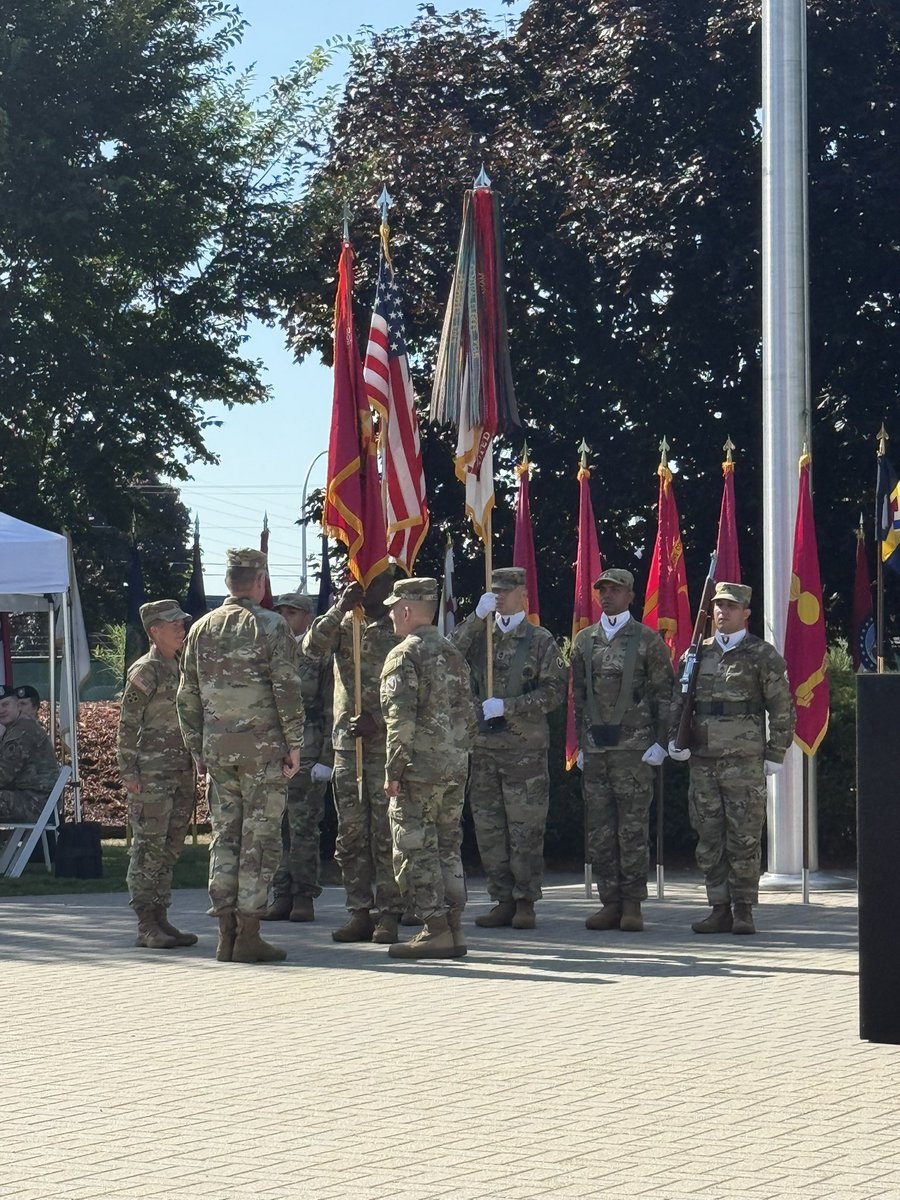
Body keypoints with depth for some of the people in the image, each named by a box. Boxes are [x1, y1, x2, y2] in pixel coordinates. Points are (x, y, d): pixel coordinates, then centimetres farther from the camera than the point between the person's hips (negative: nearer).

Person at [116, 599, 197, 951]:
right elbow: (127, 723, -11)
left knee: (171, 846, 9)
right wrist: (128, 770, -16)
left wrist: (194, 764, 19)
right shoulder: (145, 671, -8)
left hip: (181, 770, 8)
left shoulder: (180, 668, 16)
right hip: (151, 772, -8)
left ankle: (160, 920, 15)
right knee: (148, 846, -5)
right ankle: (146, 926, -3)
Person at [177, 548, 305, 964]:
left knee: (225, 837, 10)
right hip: (262, 748, -5)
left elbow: (187, 697, 12)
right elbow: (287, 690, -12)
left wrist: (196, 749, 18)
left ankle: (226, 936, 8)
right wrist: (295, 744, -6)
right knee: (260, 837, -1)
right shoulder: (270, 626, -6)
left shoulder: (201, 629, 9)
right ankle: (248, 935, -4)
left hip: (217, 749, 5)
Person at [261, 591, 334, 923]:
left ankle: (304, 897, 3)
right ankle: (282, 895, 9)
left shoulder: (321, 656, 0)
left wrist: (326, 758, -10)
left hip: (307, 754, -5)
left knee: (303, 828, -4)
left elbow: (331, 709, -3)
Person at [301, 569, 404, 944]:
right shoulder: (343, 624, 11)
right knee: (350, 833, 5)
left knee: (386, 832, -4)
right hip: (346, 741, 4)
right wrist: (340, 608, -16)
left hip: (386, 742, -4)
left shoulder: (399, 630, 0)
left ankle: (389, 915, -1)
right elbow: (312, 647, -7)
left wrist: (377, 718, -16)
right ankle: (360, 912, 11)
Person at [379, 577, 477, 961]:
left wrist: (393, 770, -13)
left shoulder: (404, 655, -10)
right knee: (448, 849, 12)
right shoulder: (453, 654, 15)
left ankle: (436, 931, -7)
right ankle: (453, 930, 12)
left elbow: (400, 718, -17)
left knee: (415, 851, -3)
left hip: (419, 770, -8)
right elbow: (469, 713, 17)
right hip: (455, 769, 8)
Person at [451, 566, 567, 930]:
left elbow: (554, 691, -4)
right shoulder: (479, 635, 12)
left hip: (525, 746, -4)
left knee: (525, 828, -2)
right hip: (483, 745, 4)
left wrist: (506, 706, -12)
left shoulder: (540, 640, 3)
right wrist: (477, 617, -12)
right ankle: (503, 900, 12)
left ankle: (525, 902, 4)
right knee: (488, 827, 5)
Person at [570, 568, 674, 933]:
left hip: (634, 748, -4)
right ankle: (610, 902, 10)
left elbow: (664, 693, 1)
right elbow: (578, 695, 16)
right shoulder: (584, 640, 13)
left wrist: (661, 742, -6)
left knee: (633, 827, -3)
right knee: (599, 829, 4)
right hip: (595, 748, 4)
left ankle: (633, 905, 2)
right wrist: (582, 743, 11)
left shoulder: (647, 640, 2)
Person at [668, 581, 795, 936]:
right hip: (703, 760, 5)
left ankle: (744, 911, 3)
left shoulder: (763, 655, 0)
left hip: (744, 760, -4)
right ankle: (720, 909, 12)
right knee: (709, 840, 5)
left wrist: (775, 755, -5)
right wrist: (675, 738, 2)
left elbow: (782, 708, 0)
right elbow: (678, 700, 16)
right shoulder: (697, 653, 12)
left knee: (743, 839, -3)